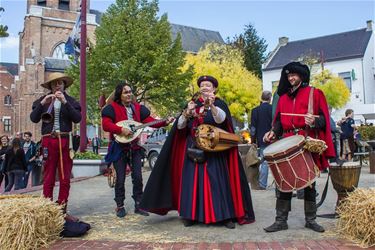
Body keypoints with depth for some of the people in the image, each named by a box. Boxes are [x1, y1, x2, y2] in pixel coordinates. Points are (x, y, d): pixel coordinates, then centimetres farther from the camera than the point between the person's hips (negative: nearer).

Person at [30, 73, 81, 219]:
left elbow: (77, 118, -6)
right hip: (49, 141, 0)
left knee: (65, 179, 3)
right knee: (48, 178, 1)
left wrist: (65, 102, -14)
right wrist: (42, 104, -13)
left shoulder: (70, 101, 10)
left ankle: (62, 210, 11)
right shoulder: (43, 100, 11)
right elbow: (33, 118, -1)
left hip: (65, 141, 0)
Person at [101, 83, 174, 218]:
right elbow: (105, 124, -18)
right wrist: (121, 130, -29)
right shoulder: (112, 108, -6)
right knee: (120, 179, 2)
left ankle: (138, 205, 15)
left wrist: (165, 122, -12)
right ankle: (120, 206, 17)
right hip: (119, 148, -4)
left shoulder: (138, 108, 8)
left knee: (138, 177, 4)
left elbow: (150, 121, 3)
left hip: (135, 147, 4)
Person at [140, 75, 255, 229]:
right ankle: (190, 215, 6)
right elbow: (180, 126, 4)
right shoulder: (192, 104, 13)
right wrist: (187, 112, -16)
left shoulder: (219, 103, 4)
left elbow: (221, 119, -18)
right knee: (192, 181, -2)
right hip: (193, 149, 3)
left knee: (217, 181, -7)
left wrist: (211, 106, -38)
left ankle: (225, 216, 0)